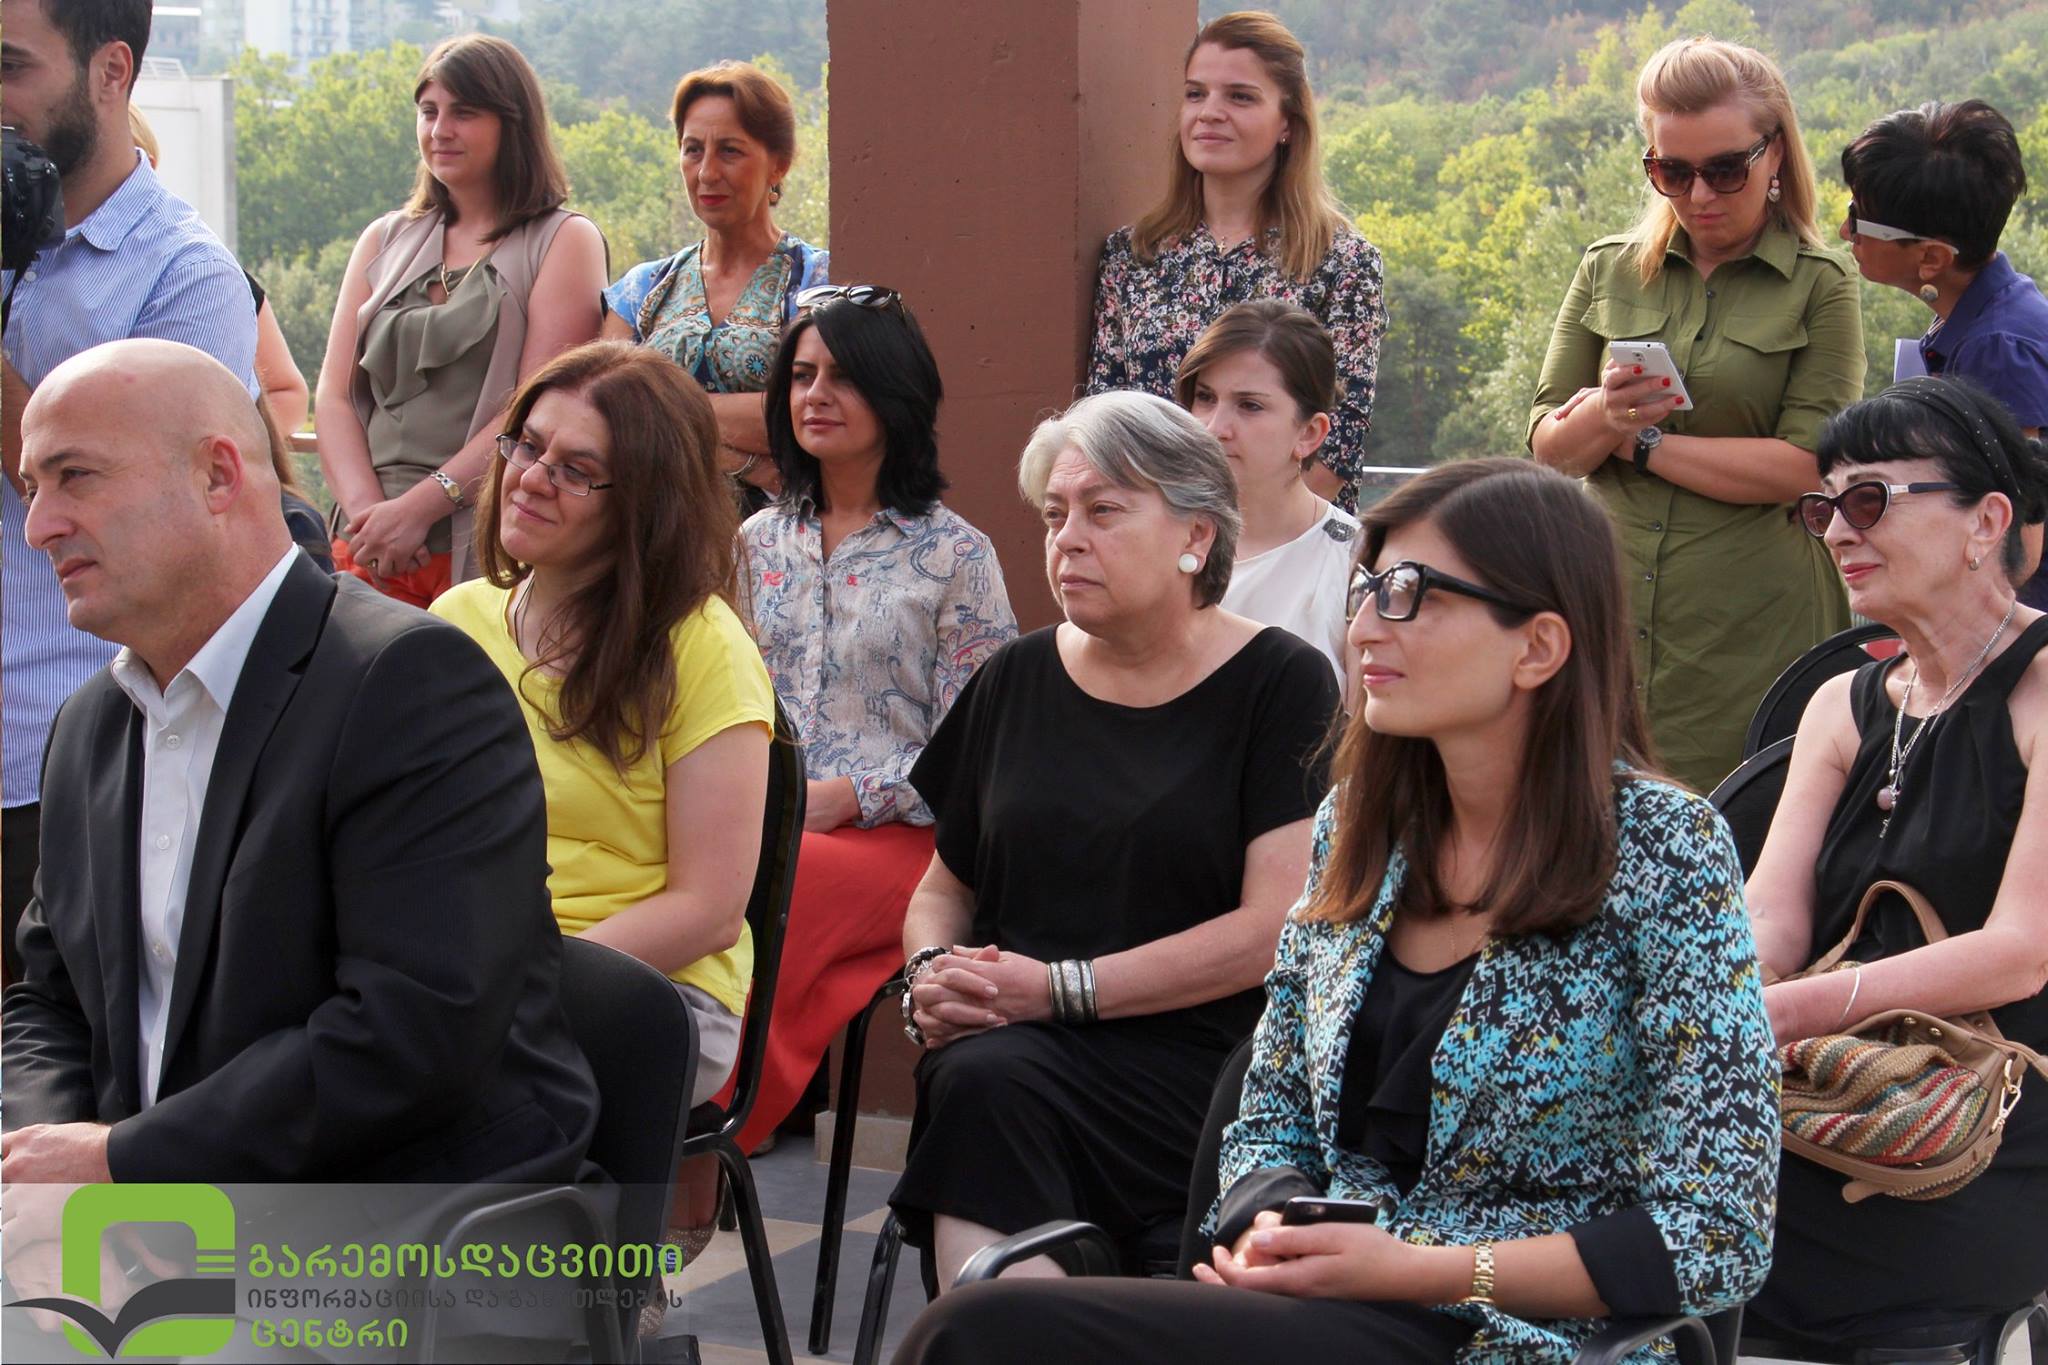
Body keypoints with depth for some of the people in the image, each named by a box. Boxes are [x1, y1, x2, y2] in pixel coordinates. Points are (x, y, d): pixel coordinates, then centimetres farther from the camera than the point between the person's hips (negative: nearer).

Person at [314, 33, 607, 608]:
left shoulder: (565, 240, 5)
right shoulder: (385, 241, 19)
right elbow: (334, 394, 11)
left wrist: (418, 507, -14)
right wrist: (367, 509, -7)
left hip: (495, 543, -4)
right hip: (370, 542, 4)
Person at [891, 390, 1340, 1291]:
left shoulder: (1280, 685, 1)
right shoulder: (1018, 681, 16)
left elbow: (1276, 927, -8)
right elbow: (945, 886, 24)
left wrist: (1060, 988, -12)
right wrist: (931, 974, 0)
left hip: (1196, 1059, -4)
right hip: (1008, 1041, 4)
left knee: (998, 1090, -33)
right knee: (979, 1080, -32)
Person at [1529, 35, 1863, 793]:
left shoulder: (1820, 285, 2)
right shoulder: (1608, 270, 11)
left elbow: (1807, 466, -9)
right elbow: (1546, 444, 7)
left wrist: (1641, 443, -7)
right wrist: (1603, 420, -15)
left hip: (1755, 634, -3)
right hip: (1614, 617, 3)